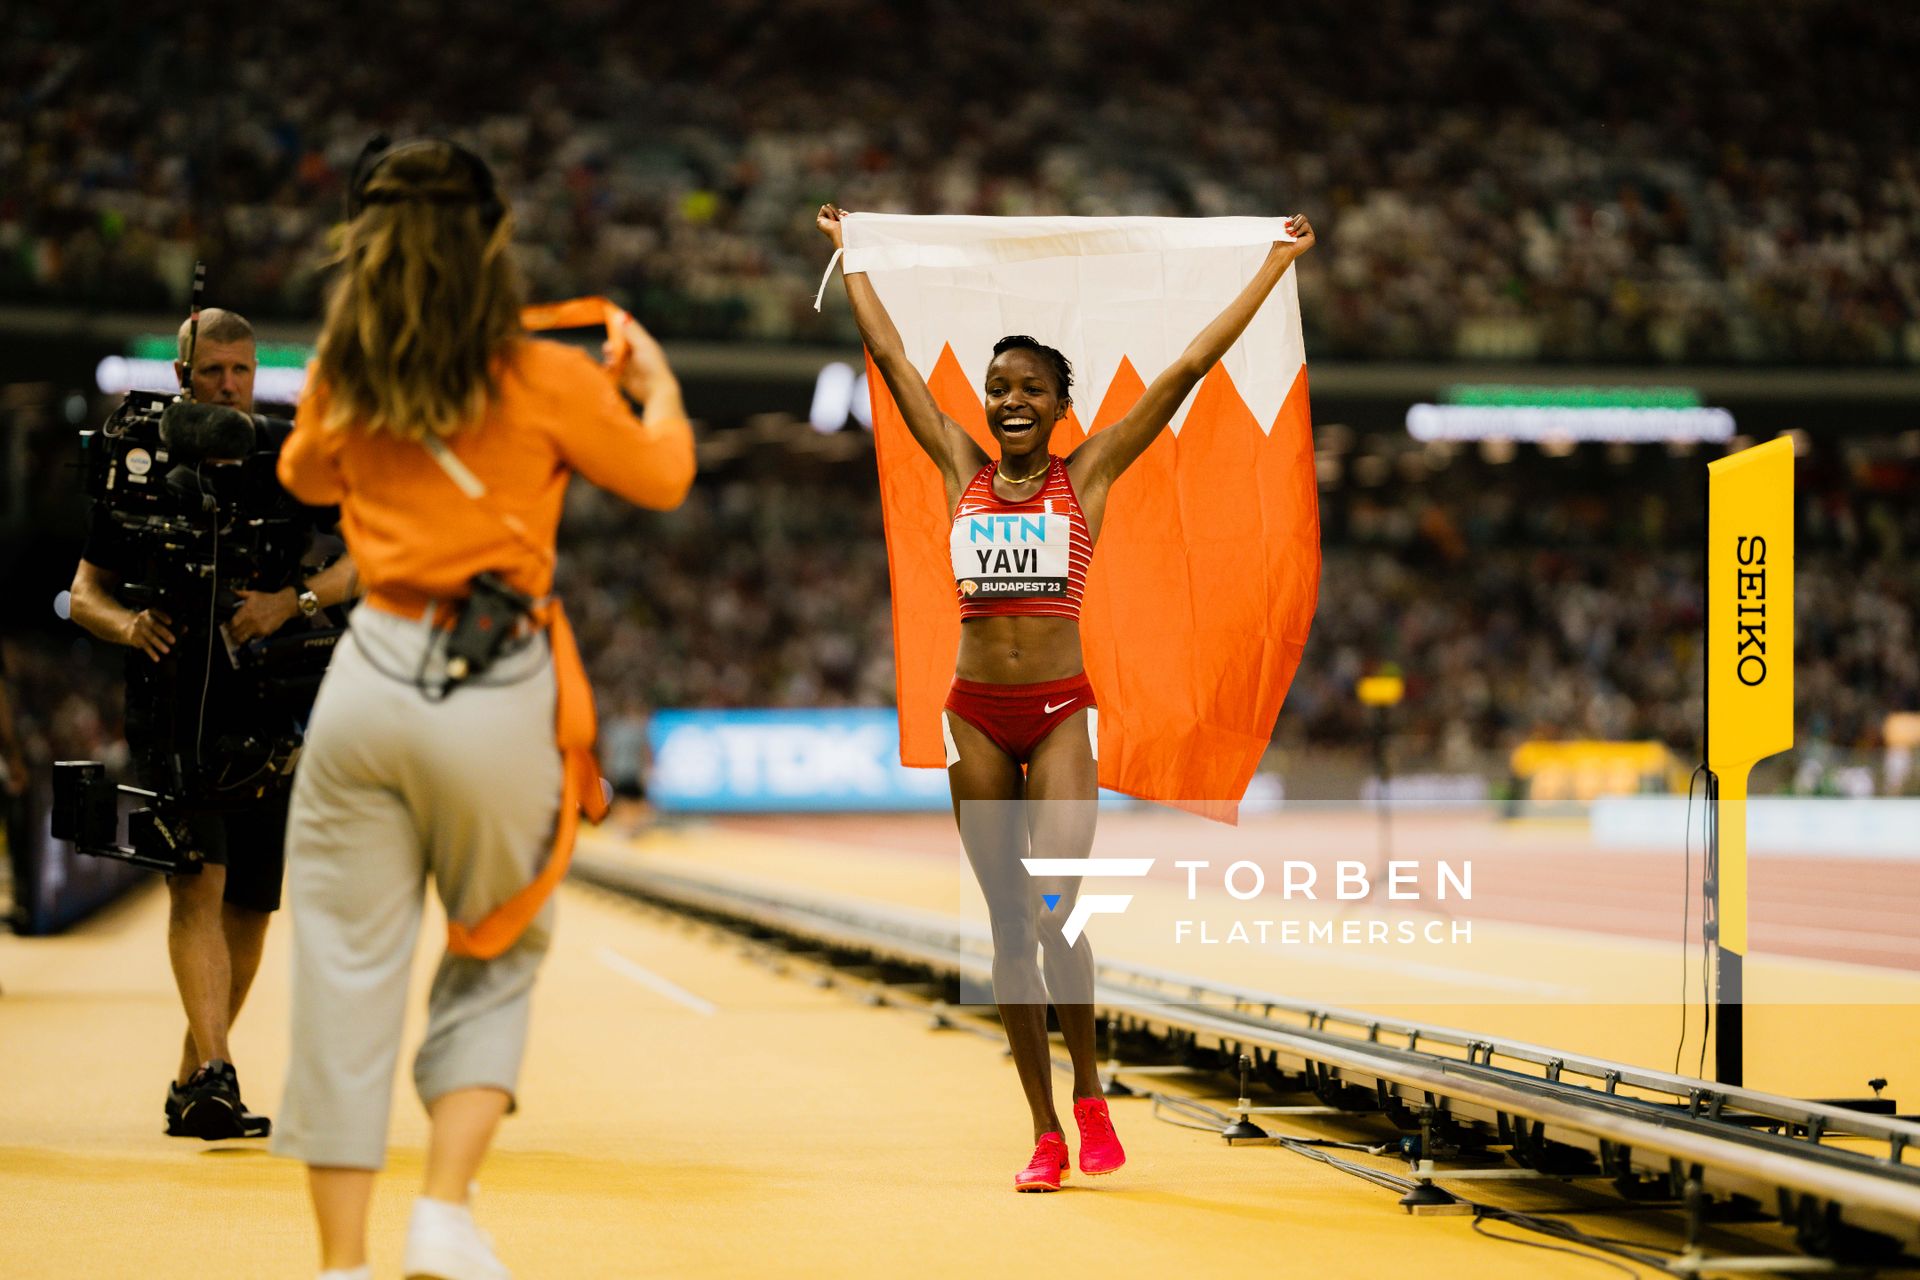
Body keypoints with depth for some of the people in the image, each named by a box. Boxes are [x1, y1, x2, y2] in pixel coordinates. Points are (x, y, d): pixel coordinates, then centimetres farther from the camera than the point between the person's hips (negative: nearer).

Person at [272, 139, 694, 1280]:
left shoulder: (344, 383, 6)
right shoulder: (553, 382, -4)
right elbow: (663, 479, 11)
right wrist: (655, 381, 29)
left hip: (372, 675, 2)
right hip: (498, 694, -2)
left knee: (347, 971, 6)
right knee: (497, 960, 18)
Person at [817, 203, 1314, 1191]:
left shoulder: (1087, 475, 1)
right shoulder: (962, 471, 8)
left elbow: (1188, 369, 2)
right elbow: (889, 355, 15)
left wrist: (1278, 263, 3)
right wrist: (849, 253, 22)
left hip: (1062, 712, -3)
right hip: (977, 713, 3)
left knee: (1056, 915, -15)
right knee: (1008, 928, 4)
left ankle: (1090, 1094, 8)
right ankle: (1045, 1133, 11)